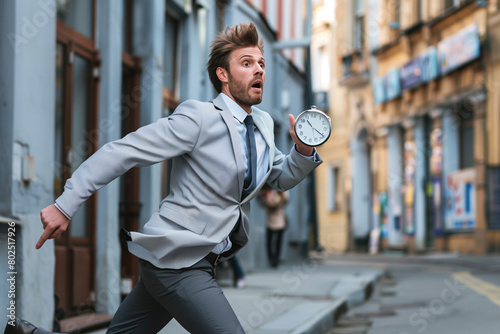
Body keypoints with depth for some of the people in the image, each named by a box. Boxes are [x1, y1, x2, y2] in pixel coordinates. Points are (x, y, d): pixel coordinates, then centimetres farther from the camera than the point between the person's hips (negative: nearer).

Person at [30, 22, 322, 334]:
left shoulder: (264, 124, 11)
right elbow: (122, 151, -15)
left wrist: (304, 151, 1)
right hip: (175, 260, -8)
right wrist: (66, 204, -19)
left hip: (200, 260, 8)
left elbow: (281, 178, 25)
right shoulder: (198, 118, -14)